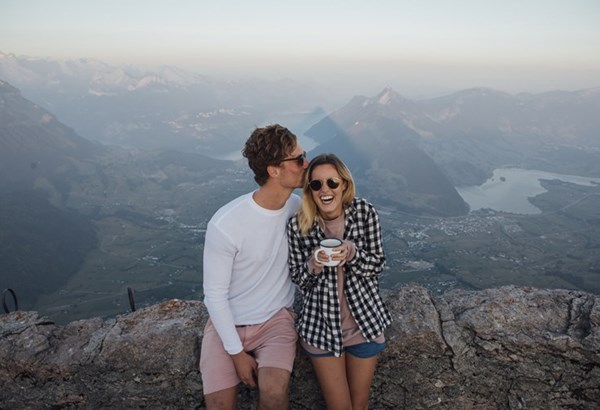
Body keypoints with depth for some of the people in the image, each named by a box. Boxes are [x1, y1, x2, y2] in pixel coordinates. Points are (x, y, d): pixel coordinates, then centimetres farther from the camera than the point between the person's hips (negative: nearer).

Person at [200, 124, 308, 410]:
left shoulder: (297, 207, -8)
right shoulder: (225, 225, -23)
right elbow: (215, 294, -14)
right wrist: (237, 353, -12)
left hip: (276, 319, 2)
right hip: (228, 323, -2)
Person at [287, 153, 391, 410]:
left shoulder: (365, 212, -11)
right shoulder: (298, 224, -13)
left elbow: (377, 265, -6)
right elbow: (299, 280, -5)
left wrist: (352, 253, -25)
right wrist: (314, 263, -26)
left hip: (365, 320, 1)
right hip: (321, 324, -1)